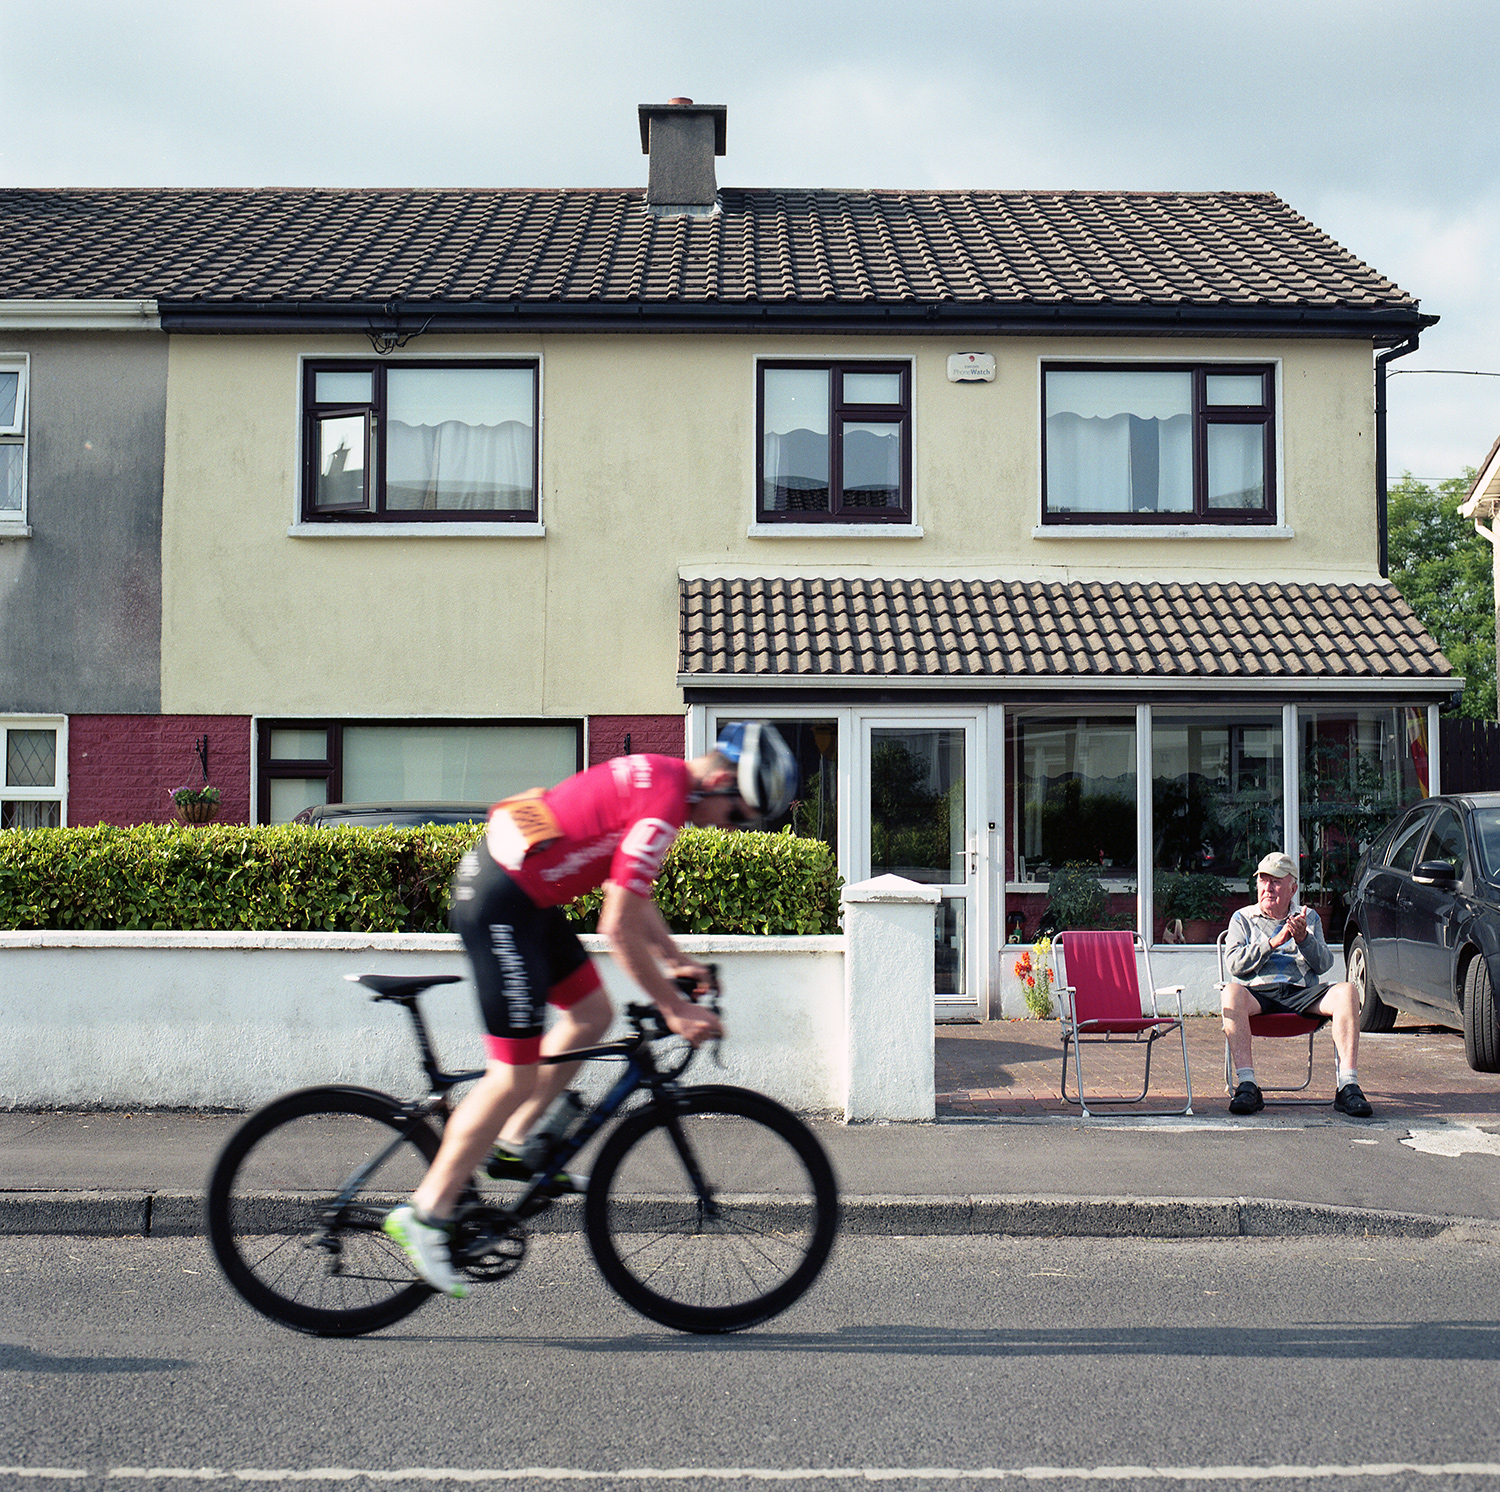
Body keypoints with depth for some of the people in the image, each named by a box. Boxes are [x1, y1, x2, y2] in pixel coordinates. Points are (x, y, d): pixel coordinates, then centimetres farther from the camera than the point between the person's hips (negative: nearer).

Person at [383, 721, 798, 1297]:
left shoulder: (657, 775, 10)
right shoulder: (663, 806, -21)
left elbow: (628, 889, 22)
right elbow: (619, 929, -19)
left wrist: (673, 957, 20)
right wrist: (674, 1008, -11)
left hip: (520, 887, 10)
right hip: (500, 903, -10)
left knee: (592, 1014, 16)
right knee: (516, 1074, -5)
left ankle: (511, 1144, 25)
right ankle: (426, 1213, 4)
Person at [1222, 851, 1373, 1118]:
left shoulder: (1309, 917, 22)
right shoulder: (1243, 918, 18)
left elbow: (1324, 964, 8)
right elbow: (1234, 964, 0)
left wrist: (1304, 938, -11)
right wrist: (1274, 942, -9)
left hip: (1302, 993, 2)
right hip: (1259, 993, -2)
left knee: (1348, 993, -27)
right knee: (1232, 994, -36)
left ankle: (1346, 1085, -31)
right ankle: (1246, 1084, -39)